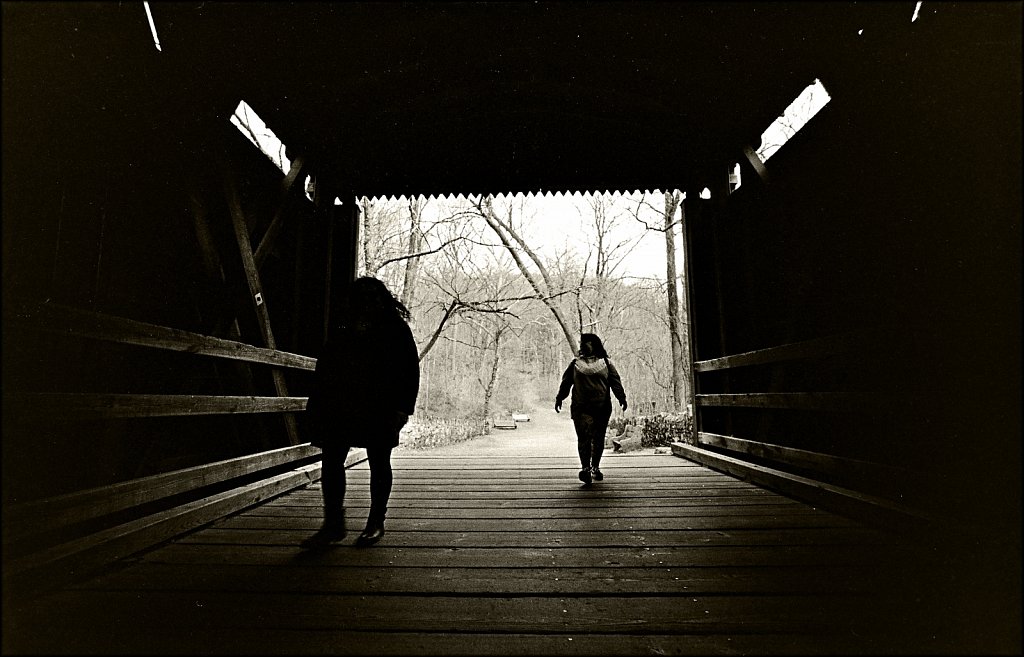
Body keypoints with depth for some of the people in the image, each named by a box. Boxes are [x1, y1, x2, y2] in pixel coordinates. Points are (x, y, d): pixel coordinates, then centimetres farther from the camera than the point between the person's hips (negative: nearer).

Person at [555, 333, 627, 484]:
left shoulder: (606, 363, 12)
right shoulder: (576, 363, 15)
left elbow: (615, 382, 5)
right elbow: (565, 382, 14)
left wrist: (621, 398, -6)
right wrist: (559, 398, 7)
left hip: (602, 407, 0)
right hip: (580, 407, 0)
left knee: (598, 439, 5)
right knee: (584, 437, -11)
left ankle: (595, 467, 19)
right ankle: (585, 468, -14)